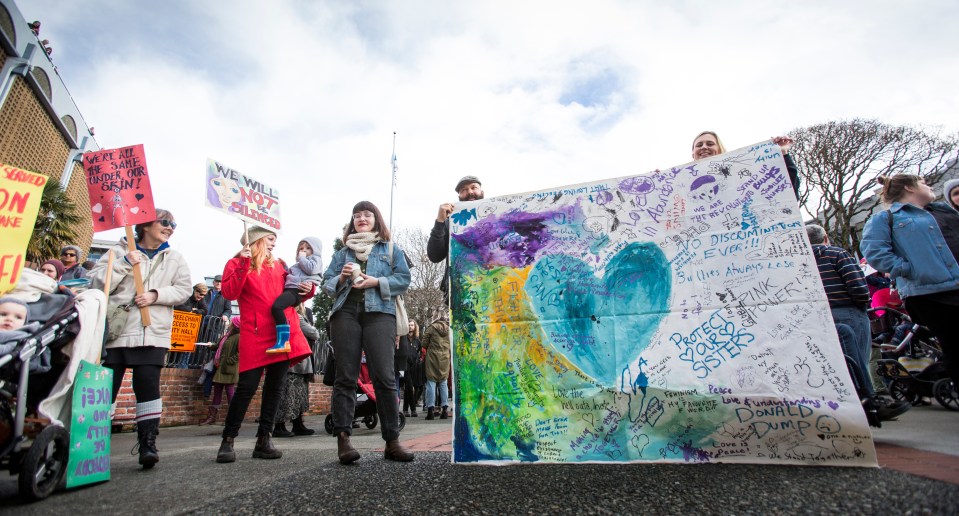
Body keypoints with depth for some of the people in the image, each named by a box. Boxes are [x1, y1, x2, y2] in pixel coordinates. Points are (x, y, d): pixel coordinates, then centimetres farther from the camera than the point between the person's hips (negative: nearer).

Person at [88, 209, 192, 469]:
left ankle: (148, 444, 0)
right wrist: (124, 263, -11)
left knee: (148, 386, -5)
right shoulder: (119, 251, 9)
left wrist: (156, 295, -10)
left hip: (153, 334, 0)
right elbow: (96, 284, 0)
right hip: (114, 330, 0)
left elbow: (183, 289, 5)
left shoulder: (175, 258, 13)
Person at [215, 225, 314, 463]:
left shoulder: (279, 265, 19)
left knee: (275, 387, 6)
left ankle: (264, 440, 14)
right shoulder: (237, 263, 7)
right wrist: (244, 263, -13)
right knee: (247, 387, -6)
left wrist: (307, 289, 5)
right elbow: (229, 293, -9)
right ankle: (228, 440, 11)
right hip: (255, 335, -5)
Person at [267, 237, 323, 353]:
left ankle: (283, 342, -39)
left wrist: (302, 258, 2)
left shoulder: (316, 259, 10)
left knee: (276, 306, -33)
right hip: (291, 289, 11)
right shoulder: (301, 264, 36)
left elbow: (311, 269, -11)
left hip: (297, 290, -11)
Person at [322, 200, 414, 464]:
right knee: (345, 377, -1)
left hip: (379, 313, -2)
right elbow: (327, 283, 17)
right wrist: (342, 277, -4)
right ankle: (343, 439, 2)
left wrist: (377, 281, -8)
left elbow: (404, 279, 6)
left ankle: (392, 441, -1)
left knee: (384, 376, -7)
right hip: (345, 313, 3)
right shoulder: (342, 252, 23)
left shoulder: (391, 249, 16)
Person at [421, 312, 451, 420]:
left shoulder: (431, 327, -6)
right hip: (445, 358, 3)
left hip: (433, 357, -3)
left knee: (431, 382, 2)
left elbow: (424, 343, -2)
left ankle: (431, 409, -1)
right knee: (443, 383, 11)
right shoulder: (450, 328, 3)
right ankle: (445, 409, 10)